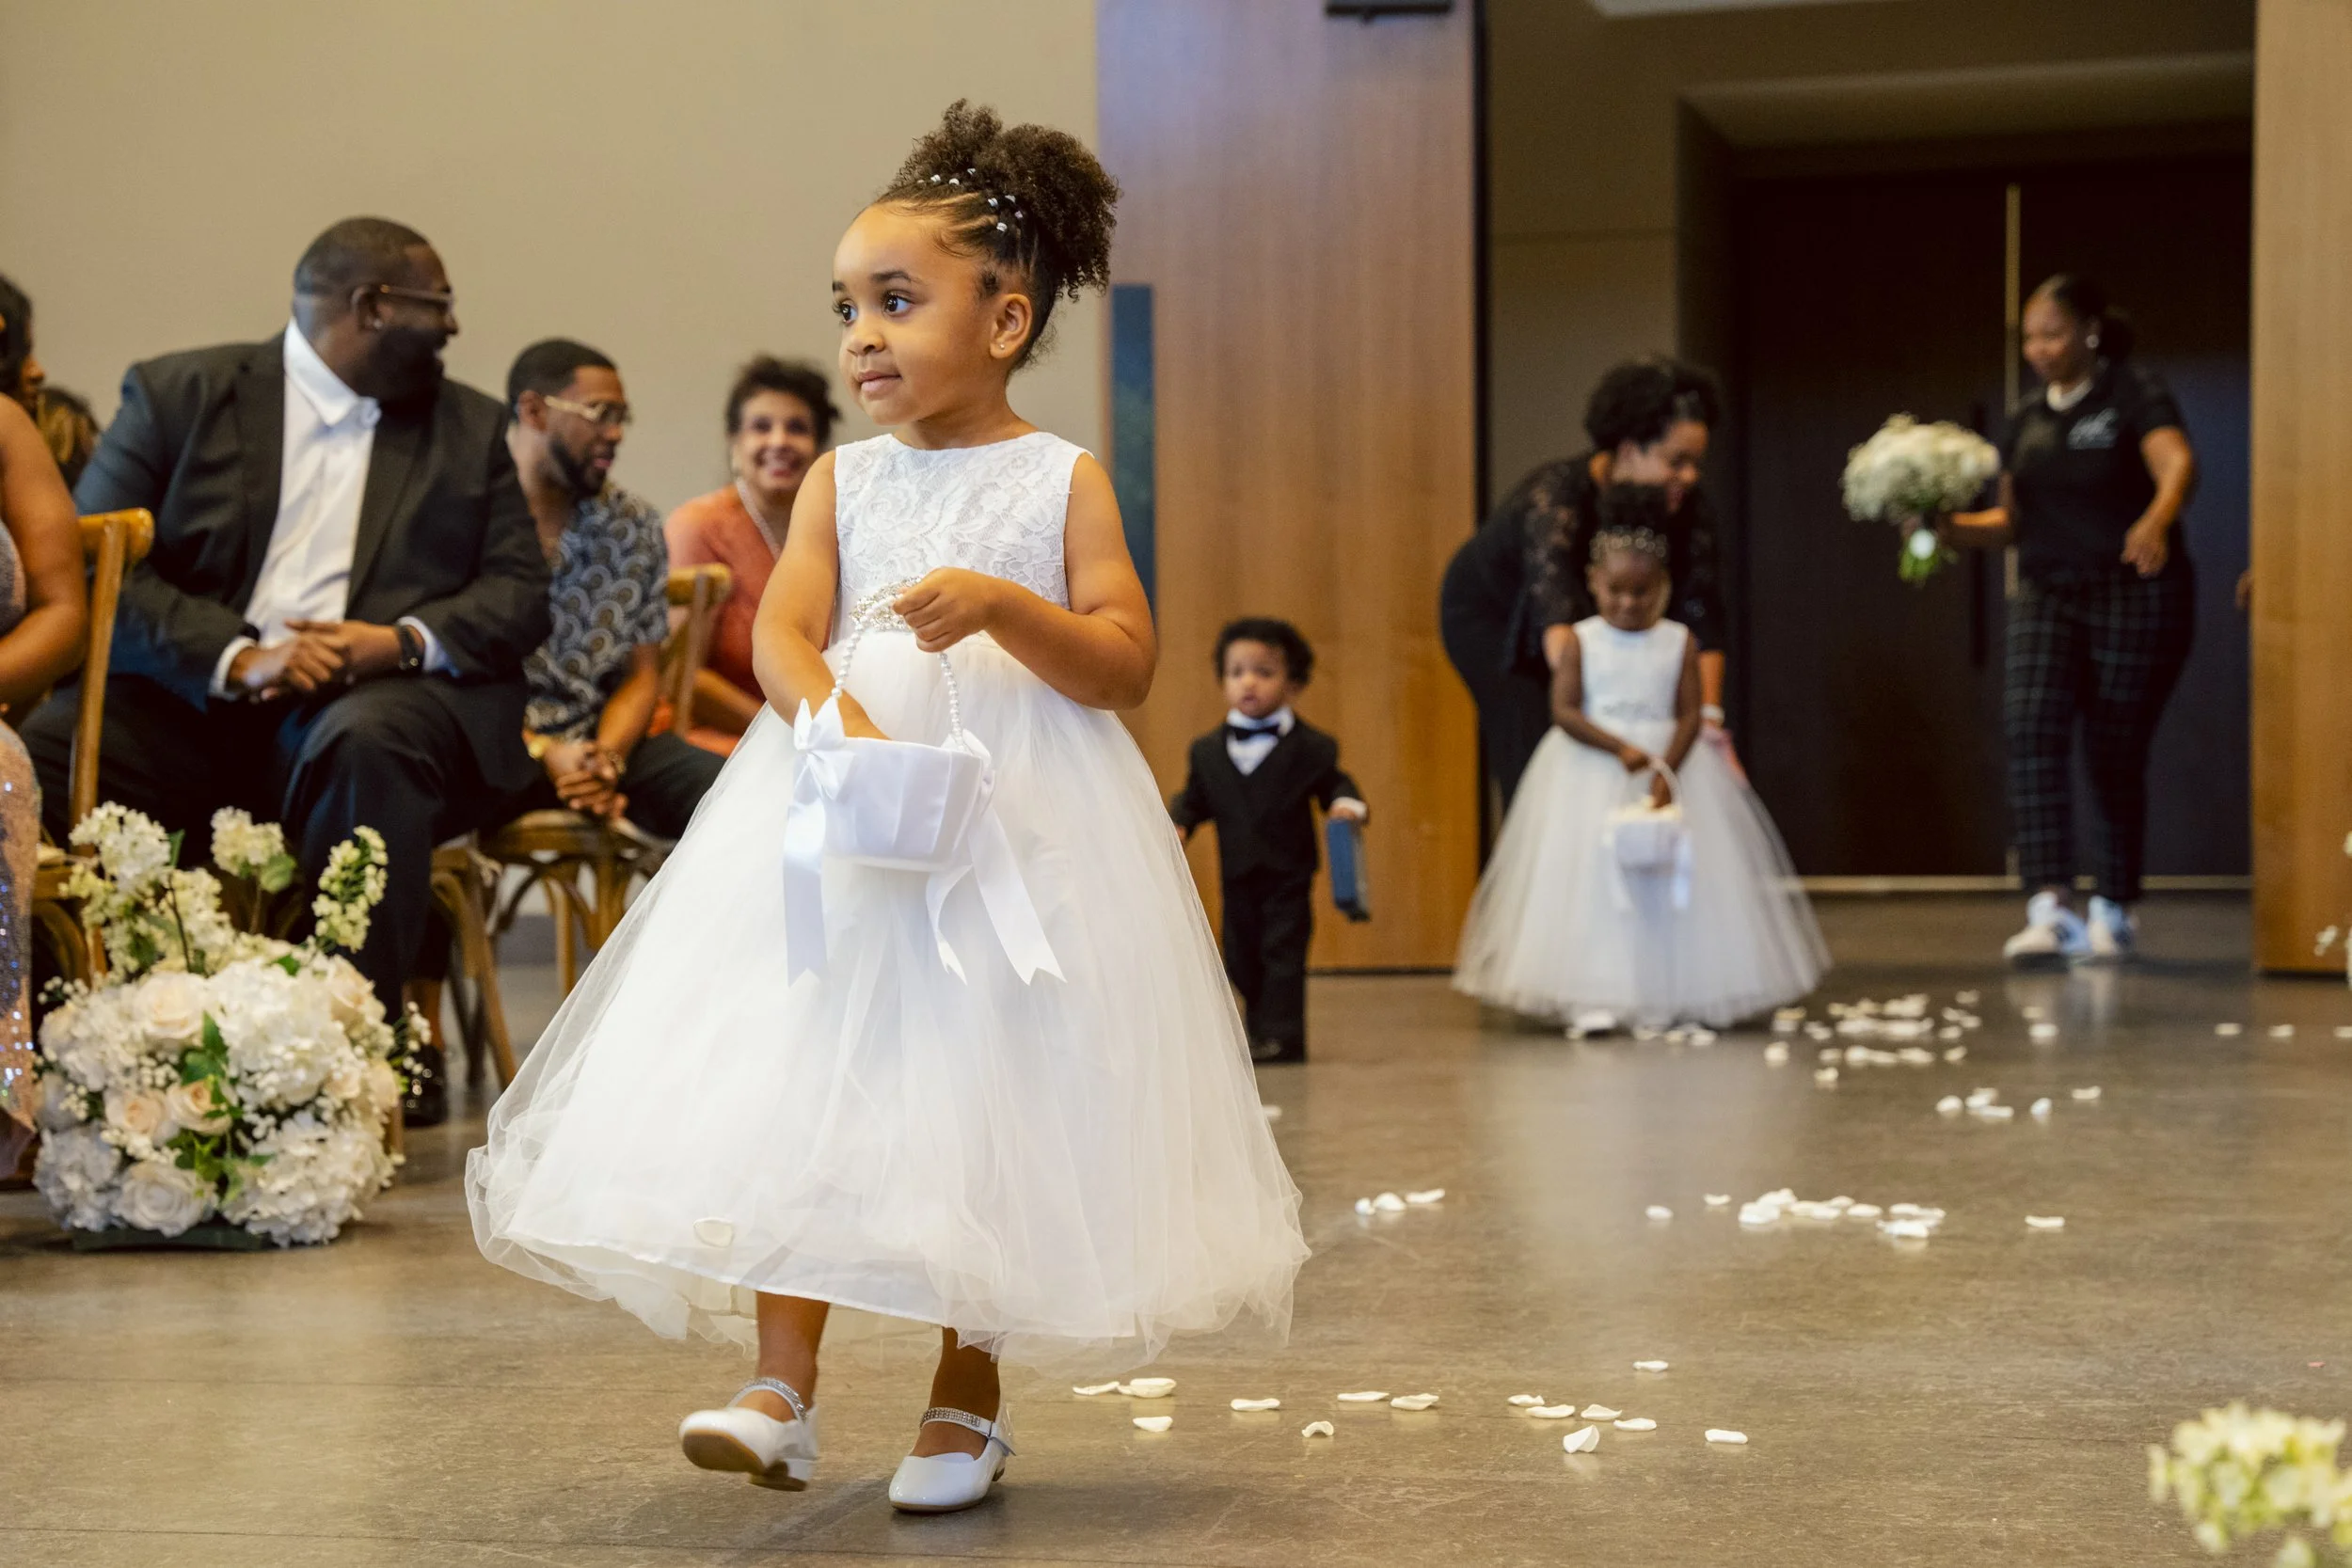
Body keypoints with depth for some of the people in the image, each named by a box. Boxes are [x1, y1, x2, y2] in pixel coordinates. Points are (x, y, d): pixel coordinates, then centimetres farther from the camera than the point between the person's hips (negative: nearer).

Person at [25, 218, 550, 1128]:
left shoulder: (471, 428, 20)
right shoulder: (177, 395, 10)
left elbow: (519, 594, 10)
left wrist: (406, 640, -12)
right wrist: (238, 659, -17)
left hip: (378, 700, 0)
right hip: (194, 703, 0)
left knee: (368, 741, -36)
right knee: (33, 758, -27)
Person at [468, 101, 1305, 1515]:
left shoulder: (1062, 481, 2)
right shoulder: (842, 482, 10)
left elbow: (1128, 665, -4)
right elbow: (783, 633, -3)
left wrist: (1005, 607, -20)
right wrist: (831, 711, -25)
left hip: (1020, 821, -2)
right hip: (841, 813, 3)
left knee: (986, 1097, 1)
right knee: (798, 1079, -4)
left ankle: (968, 1399, 14)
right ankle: (784, 1391, 2)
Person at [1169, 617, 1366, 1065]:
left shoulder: (1311, 747, -4)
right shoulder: (1208, 750, 6)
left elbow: (1334, 784, -1)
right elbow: (1195, 799, 11)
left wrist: (1346, 804, -22)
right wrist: (1176, 822, -8)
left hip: (1288, 876, -4)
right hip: (1238, 877, 4)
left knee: (1283, 955, -7)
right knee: (1242, 959, 11)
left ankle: (1281, 1036, -5)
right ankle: (1260, 1029, 27)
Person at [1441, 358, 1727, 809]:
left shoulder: (1687, 508, -22)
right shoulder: (1557, 496, -39)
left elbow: (1701, 612, -25)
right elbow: (1554, 607, -54)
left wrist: (1709, 714, -38)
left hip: (1587, 616, 5)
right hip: (1492, 615, -5)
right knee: (1534, 761, -17)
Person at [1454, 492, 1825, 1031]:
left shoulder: (1679, 642, 1)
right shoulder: (1581, 640, -2)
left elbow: (1689, 715, -3)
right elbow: (1564, 710, -9)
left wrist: (1666, 772, -19)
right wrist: (1621, 748, -21)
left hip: (1671, 763, 2)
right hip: (1591, 773, -1)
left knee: (1669, 879, -1)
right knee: (1589, 876, -8)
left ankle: (1666, 993, 5)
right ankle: (1591, 1000, -10)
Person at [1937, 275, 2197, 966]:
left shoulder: (2134, 392, -5)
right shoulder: (2026, 419, 13)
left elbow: (2177, 463, -23)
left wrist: (2157, 520, -44)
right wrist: (1950, 527, 0)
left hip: (2135, 593, -4)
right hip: (2047, 593, 5)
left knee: (2114, 753, 1)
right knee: (2032, 729, -18)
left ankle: (2112, 913, 19)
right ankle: (2050, 909, -24)